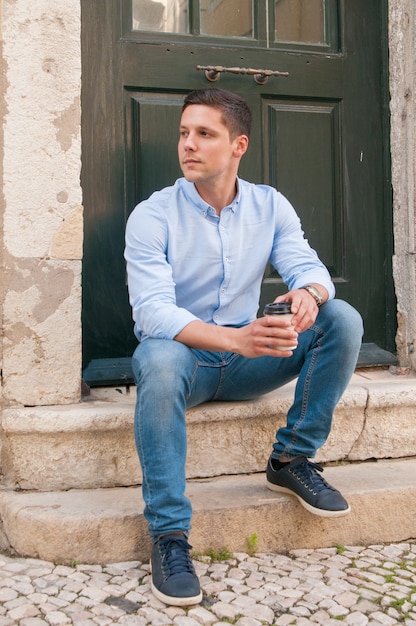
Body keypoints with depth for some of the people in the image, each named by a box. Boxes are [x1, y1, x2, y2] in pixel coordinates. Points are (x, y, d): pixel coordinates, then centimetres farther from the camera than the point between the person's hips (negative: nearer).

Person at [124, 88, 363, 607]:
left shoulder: (269, 206, 2)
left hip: (246, 363, 4)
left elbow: (308, 266, -5)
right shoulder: (151, 216, -12)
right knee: (160, 359, -39)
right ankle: (168, 534, -28)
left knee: (343, 319, -15)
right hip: (186, 358, -3)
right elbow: (152, 312, -23)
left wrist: (309, 293, -33)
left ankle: (292, 459, -6)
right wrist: (235, 338, -40)